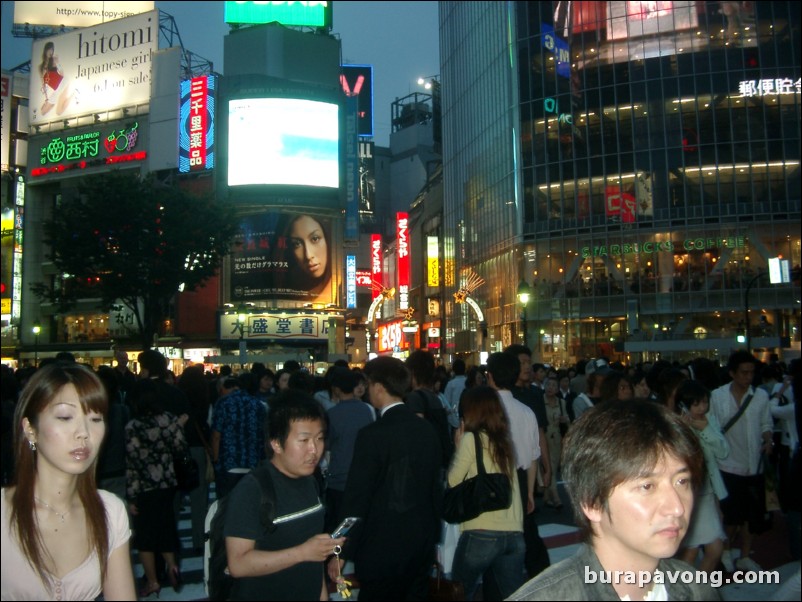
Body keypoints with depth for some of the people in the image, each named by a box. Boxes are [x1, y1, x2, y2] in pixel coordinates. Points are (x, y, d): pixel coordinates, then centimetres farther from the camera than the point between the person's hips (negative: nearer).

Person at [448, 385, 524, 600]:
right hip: (514, 534, 6)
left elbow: (453, 481, 0)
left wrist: (458, 446, 11)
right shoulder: (505, 441, 17)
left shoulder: (471, 438, -2)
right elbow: (512, 487, 17)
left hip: (482, 533, -6)